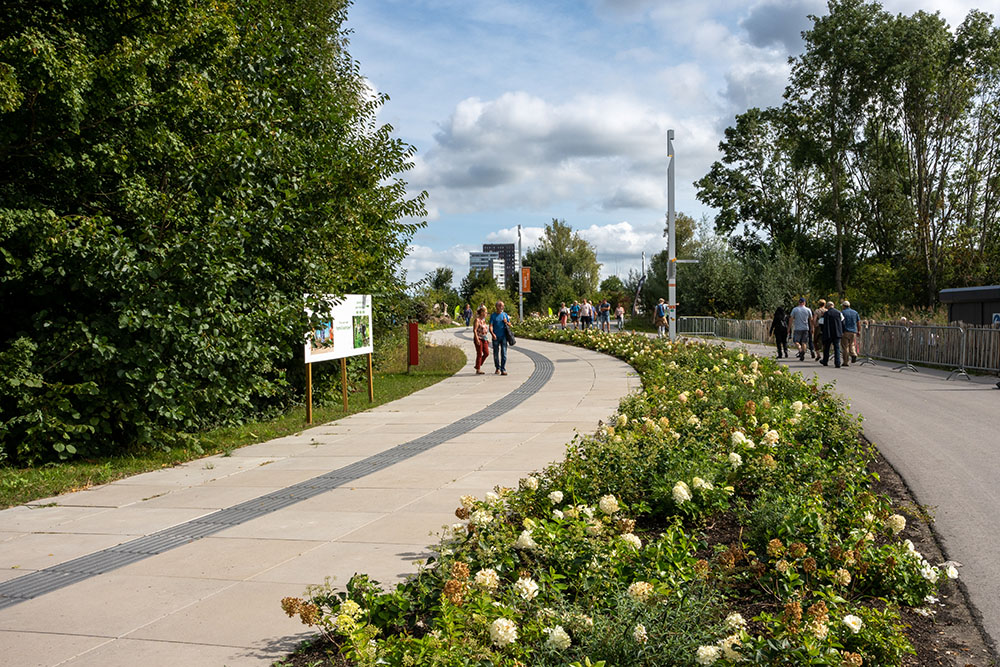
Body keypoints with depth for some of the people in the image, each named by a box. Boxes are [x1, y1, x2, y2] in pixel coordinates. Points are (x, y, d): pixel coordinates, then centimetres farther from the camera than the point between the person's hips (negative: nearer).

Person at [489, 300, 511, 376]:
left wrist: (506, 322, -7)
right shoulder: (493, 315, 2)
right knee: (496, 354, 7)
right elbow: (491, 326, -5)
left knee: (504, 354, -7)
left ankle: (503, 369, -6)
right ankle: (497, 368, 22)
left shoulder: (505, 315, 9)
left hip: (503, 337, 1)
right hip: (496, 337, -1)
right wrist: (492, 334, -22)